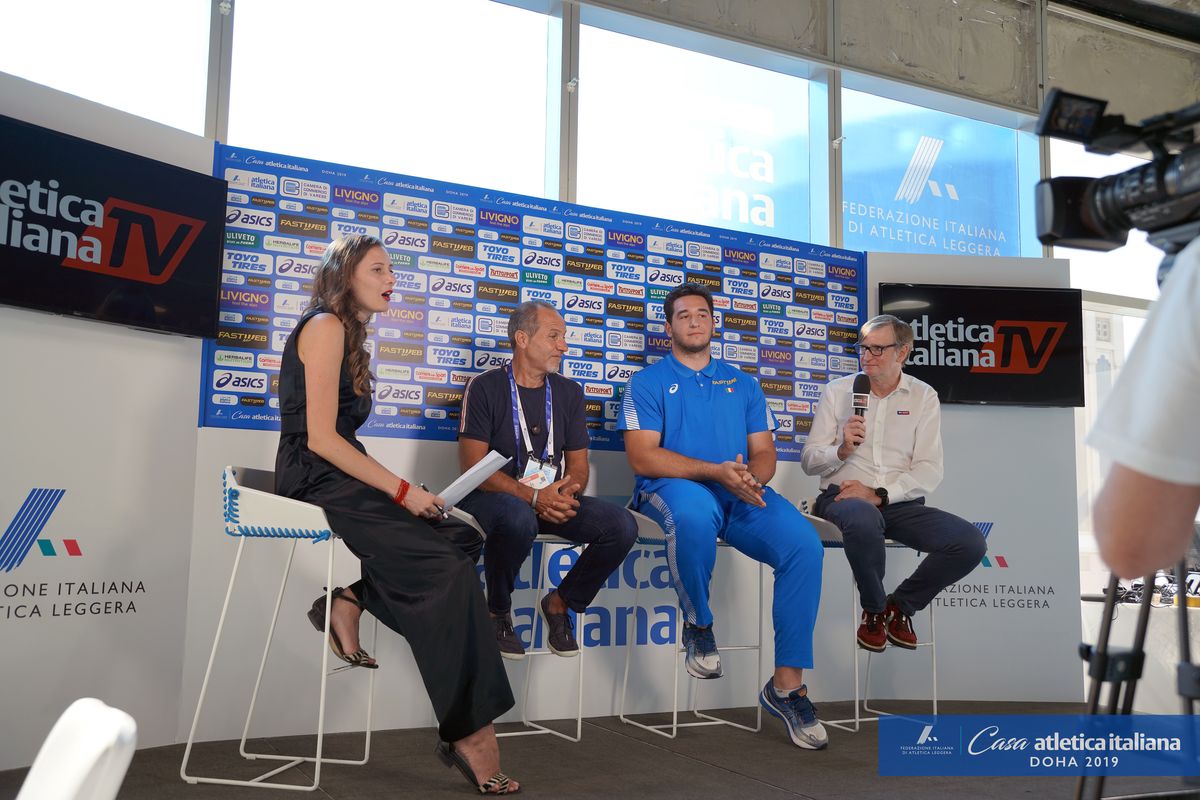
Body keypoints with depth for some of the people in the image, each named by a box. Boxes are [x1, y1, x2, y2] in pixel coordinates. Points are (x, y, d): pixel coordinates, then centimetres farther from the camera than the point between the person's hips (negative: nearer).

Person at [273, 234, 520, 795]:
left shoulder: (349, 334, 20)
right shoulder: (325, 327, -7)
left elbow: (340, 437, 12)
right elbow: (320, 438, -17)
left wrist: (401, 491, 0)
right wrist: (403, 491, -17)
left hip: (343, 483, 9)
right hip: (318, 486, -9)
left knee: (460, 537, -7)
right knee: (447, 568, -20)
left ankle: (348, 600, -3)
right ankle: (468, 734, -15)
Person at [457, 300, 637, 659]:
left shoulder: (568, 392, 11)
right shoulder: (485, 387, -4)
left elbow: (579, 465, 12)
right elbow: (473, 467, -12)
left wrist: (567, 492, -13)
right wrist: (533, 497, -24)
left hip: (553, 499, 5)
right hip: (492, 497, -5)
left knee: (622, 525, -19)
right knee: (519, 517, -40)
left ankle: (560, 603, 6)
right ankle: (497, 612, -9)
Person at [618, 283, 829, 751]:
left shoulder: (743, 384, 23)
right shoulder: (648, 383, 9)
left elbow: (765, 453, 15)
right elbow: (643, 457, -5)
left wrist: (751, 475, -11)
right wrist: (716, 471, -16)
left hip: (742, 496, 4)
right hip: (674, 489, -4)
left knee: (804, 545, -23)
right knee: (694, 513, -40)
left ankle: (787, 685, -13)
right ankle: (698, 626, -12)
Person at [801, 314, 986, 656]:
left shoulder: (924, 397, 8)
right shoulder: (837, 391, 7)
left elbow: (929, 471, -2)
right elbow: (809, 461, 4)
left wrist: (880, 495, -16)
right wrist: (841, 450, -17)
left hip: (900, 502, 2)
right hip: (844, 496, -2)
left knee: (971, 543, -20)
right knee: (863, 519, -39)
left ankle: (901, 604, 6)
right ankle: (874, 611, -8)